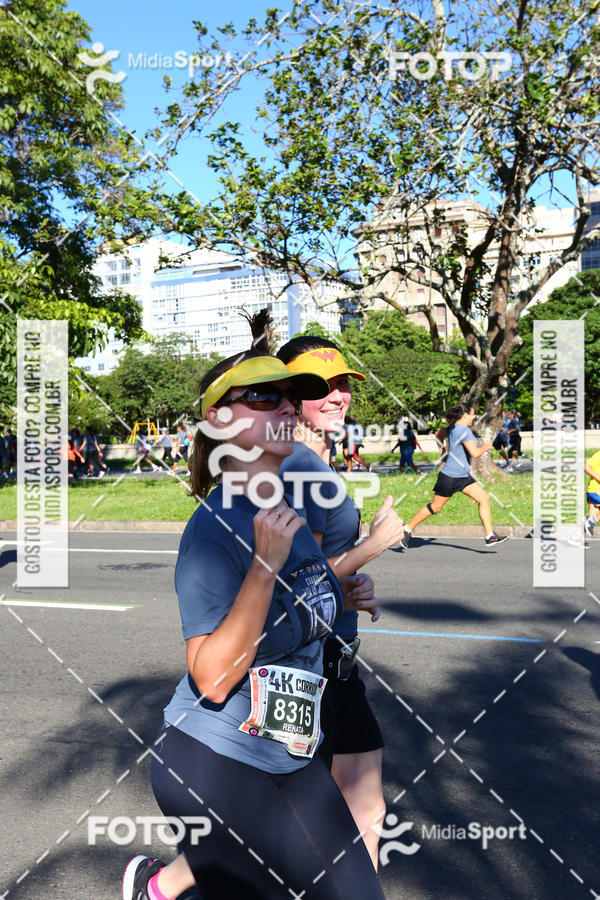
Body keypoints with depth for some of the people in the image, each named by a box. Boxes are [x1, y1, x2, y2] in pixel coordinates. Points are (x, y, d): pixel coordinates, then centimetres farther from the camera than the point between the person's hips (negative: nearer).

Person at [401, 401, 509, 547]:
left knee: (484, 498, 0)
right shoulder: (464, 431, -20)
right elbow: (475, 453, -27)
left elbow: (439, 433, 27)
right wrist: (486, 446, -9)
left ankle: (490, 536, 2)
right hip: (450, 476, -10)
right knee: (435, 507, 2)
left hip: (463, 476, 10)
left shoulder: (454, 428, 9)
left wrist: (445, 450, 38)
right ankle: (408, 529, 16)